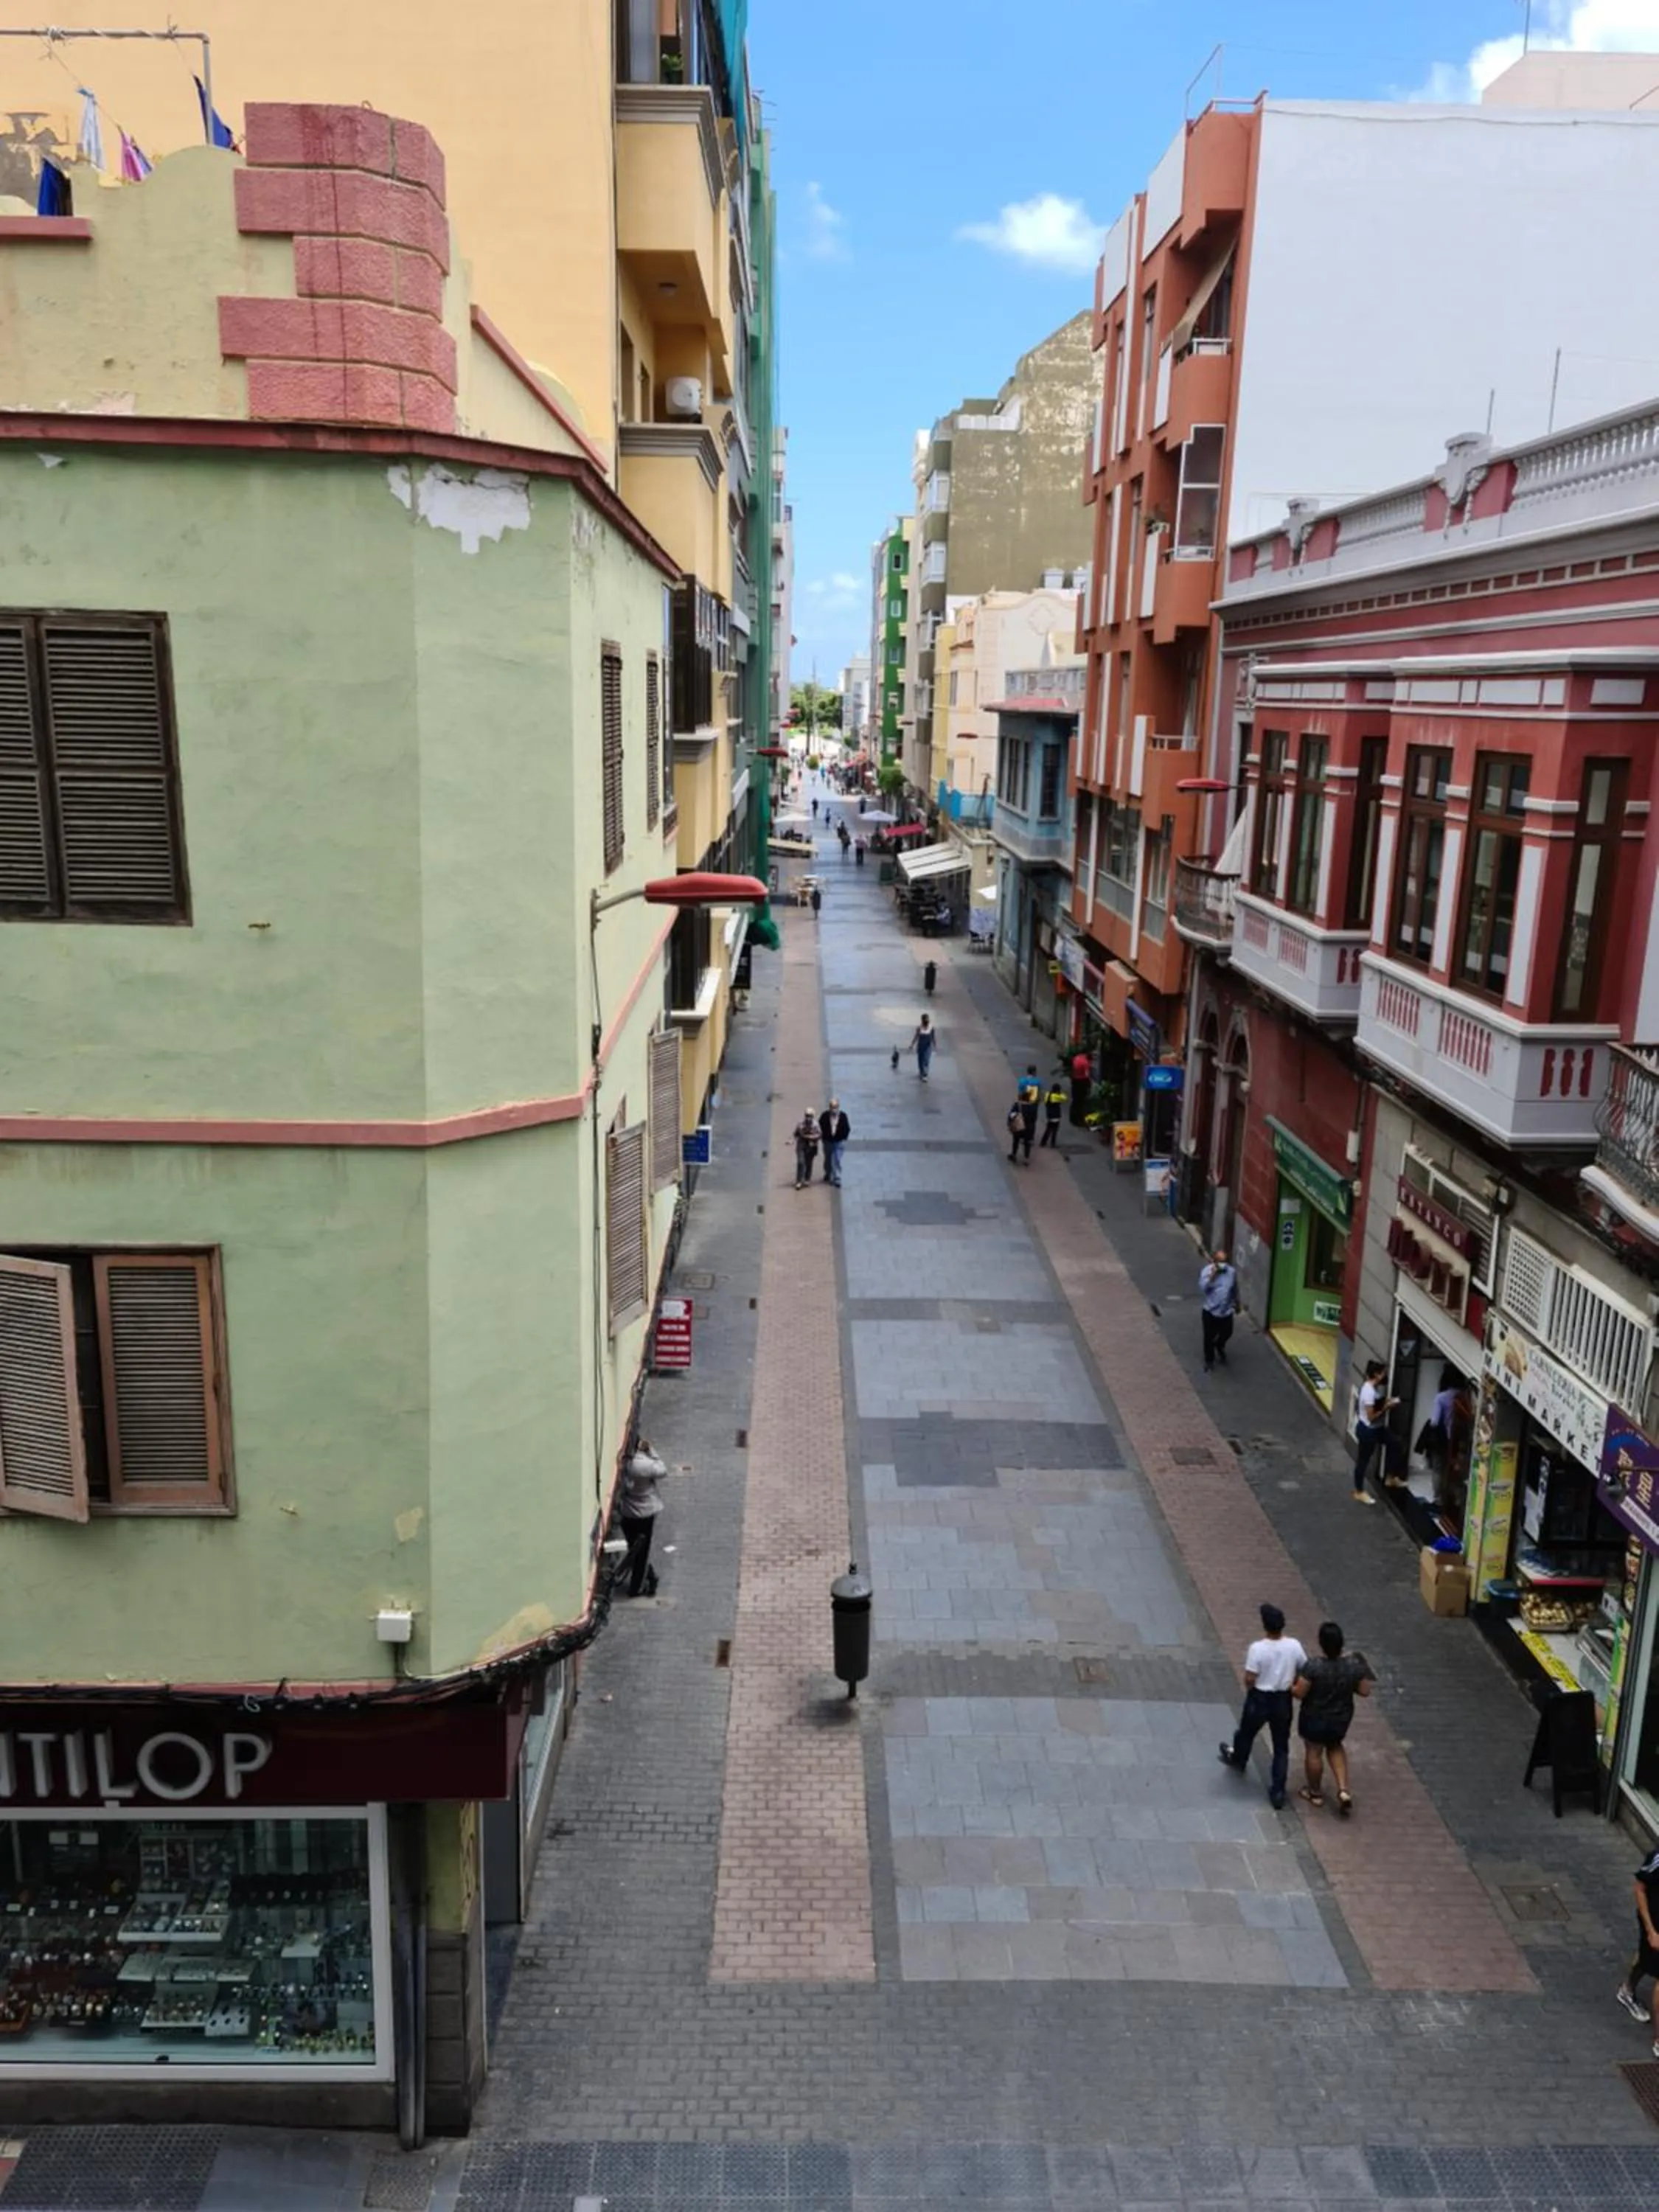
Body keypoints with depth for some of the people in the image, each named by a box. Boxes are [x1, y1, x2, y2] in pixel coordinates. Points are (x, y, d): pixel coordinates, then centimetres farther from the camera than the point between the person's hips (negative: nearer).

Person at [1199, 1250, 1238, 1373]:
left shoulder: (1232, 1271, -7)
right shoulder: (1207, 1271, -17)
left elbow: (1235, 1289, 9)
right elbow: (1202, 1288, -31)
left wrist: (1237, 1304, 20)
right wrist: (1212, 1275, -39)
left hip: (1226, 1312, 3)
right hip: (1211, 1312, -3)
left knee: (1227, 1333, 22)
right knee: (1209, 1337, 11)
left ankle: (1220, 1347, 57)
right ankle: (1209, 1360, 35)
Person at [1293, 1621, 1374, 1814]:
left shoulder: (1313, 1666, -29)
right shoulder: (1353, 1664, -18)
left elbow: (1299, 1693, -21)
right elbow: (1365, 1691, -7)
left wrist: (1289, 1686, -2)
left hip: (1315, 1718, -4)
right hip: (1342, 1718, 4)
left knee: (1313, 1752, 18)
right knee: (1335, 1747, 29)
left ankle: (1315, 1793, 35)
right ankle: (1343, 1790, 18)